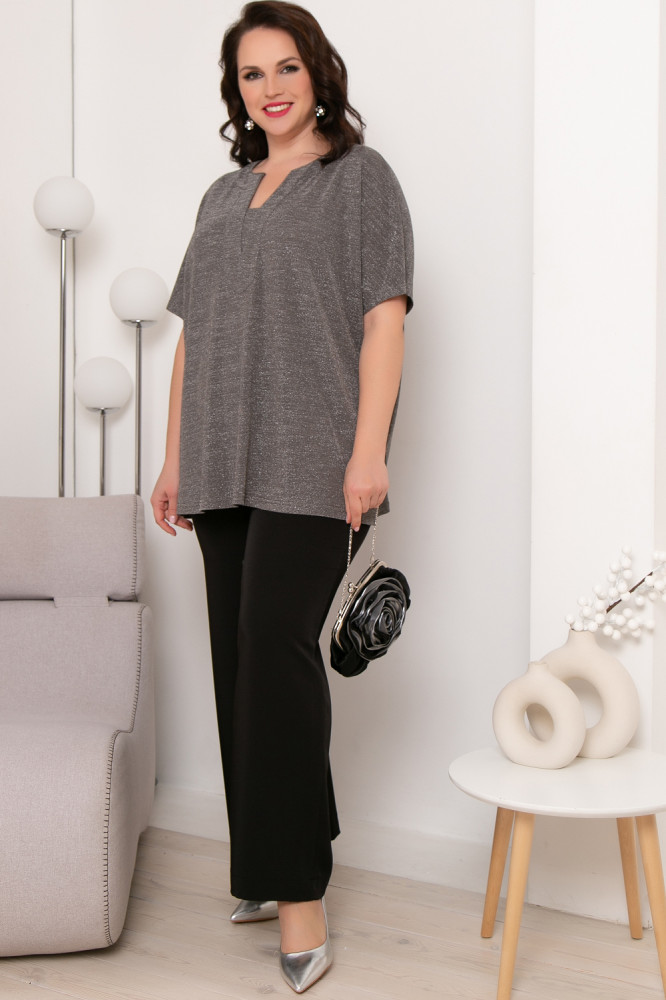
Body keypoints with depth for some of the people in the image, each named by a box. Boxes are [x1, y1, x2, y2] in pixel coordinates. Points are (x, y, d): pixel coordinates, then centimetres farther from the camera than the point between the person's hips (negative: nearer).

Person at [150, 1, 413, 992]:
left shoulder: (360, 175, 5)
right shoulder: (223, 196, 22)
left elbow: (383, 316, -6)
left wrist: (368, 451, -16)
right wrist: (174, 460, 16)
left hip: (310, 464, -6)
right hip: (225, 465, 6)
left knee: (278, 643, -15)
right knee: (240, 656, 6)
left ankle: (300, 893, -6)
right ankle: (269, 871, 19)